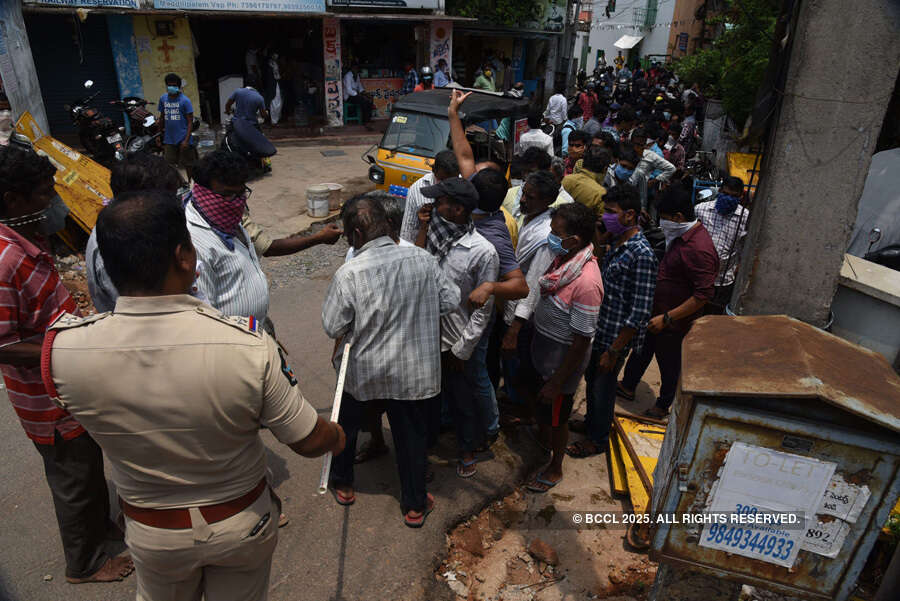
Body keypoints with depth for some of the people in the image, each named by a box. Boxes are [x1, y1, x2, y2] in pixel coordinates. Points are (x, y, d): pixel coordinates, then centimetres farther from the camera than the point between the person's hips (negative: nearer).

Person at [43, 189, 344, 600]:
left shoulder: (63, 347, -28)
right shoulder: (249, 346, -35)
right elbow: (308, 441, -21)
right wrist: (336, 438, 1)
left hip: (152, 533, 2)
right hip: (241, 525, -1)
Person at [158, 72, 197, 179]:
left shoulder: (185, 100, -9)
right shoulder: (163, 98, 5)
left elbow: (190, 122, -10)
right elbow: (162, 117, 17)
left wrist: (186, 140, -17)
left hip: (183, 139, -4)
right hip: (169, 140, 4)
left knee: (188, 164, 6)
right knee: (170, 165, 7)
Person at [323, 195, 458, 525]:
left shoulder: (348, 274, -22)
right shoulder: (423, 259, -13)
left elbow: (333, 328, -14)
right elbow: (450, 301, -3)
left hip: (364, 371, -1)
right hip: (414, 371, 2)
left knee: (346, 426, 25)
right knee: (411, 434, 17)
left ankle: (342, 485, 46)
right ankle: (414, 505, 31)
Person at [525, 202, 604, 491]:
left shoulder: (586, 283, -34)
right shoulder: (563, 258, -8)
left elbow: (581, 342, -26)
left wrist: (557, 382, -19)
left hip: (563, 359, -8)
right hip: (543, 348, 8)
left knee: (556, 417, 15)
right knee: (540, 403, 31)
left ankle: (555, 469, 41)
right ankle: (542, 438, 60)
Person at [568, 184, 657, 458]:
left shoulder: (642, 254, -25)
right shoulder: (616, 242, 3)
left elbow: (639, 313, -25)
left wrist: (613, 351, -21)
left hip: (615, 337, -8)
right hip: (598, 330, 8)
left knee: (603, 387, 10)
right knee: (591, 379, 24)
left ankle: (598, 438, 32)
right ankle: (591, 422, 47)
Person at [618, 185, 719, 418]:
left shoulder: (699, 248, -30)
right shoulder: (682, 235, 2)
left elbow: (704, 294, -30)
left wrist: (667, 318, -28)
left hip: (674, 324, -9)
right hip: (657, 312, 9)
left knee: (669, 364, 12)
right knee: (642, 350, 24)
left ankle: (663, 406, 34)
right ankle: (628, 386, 45)